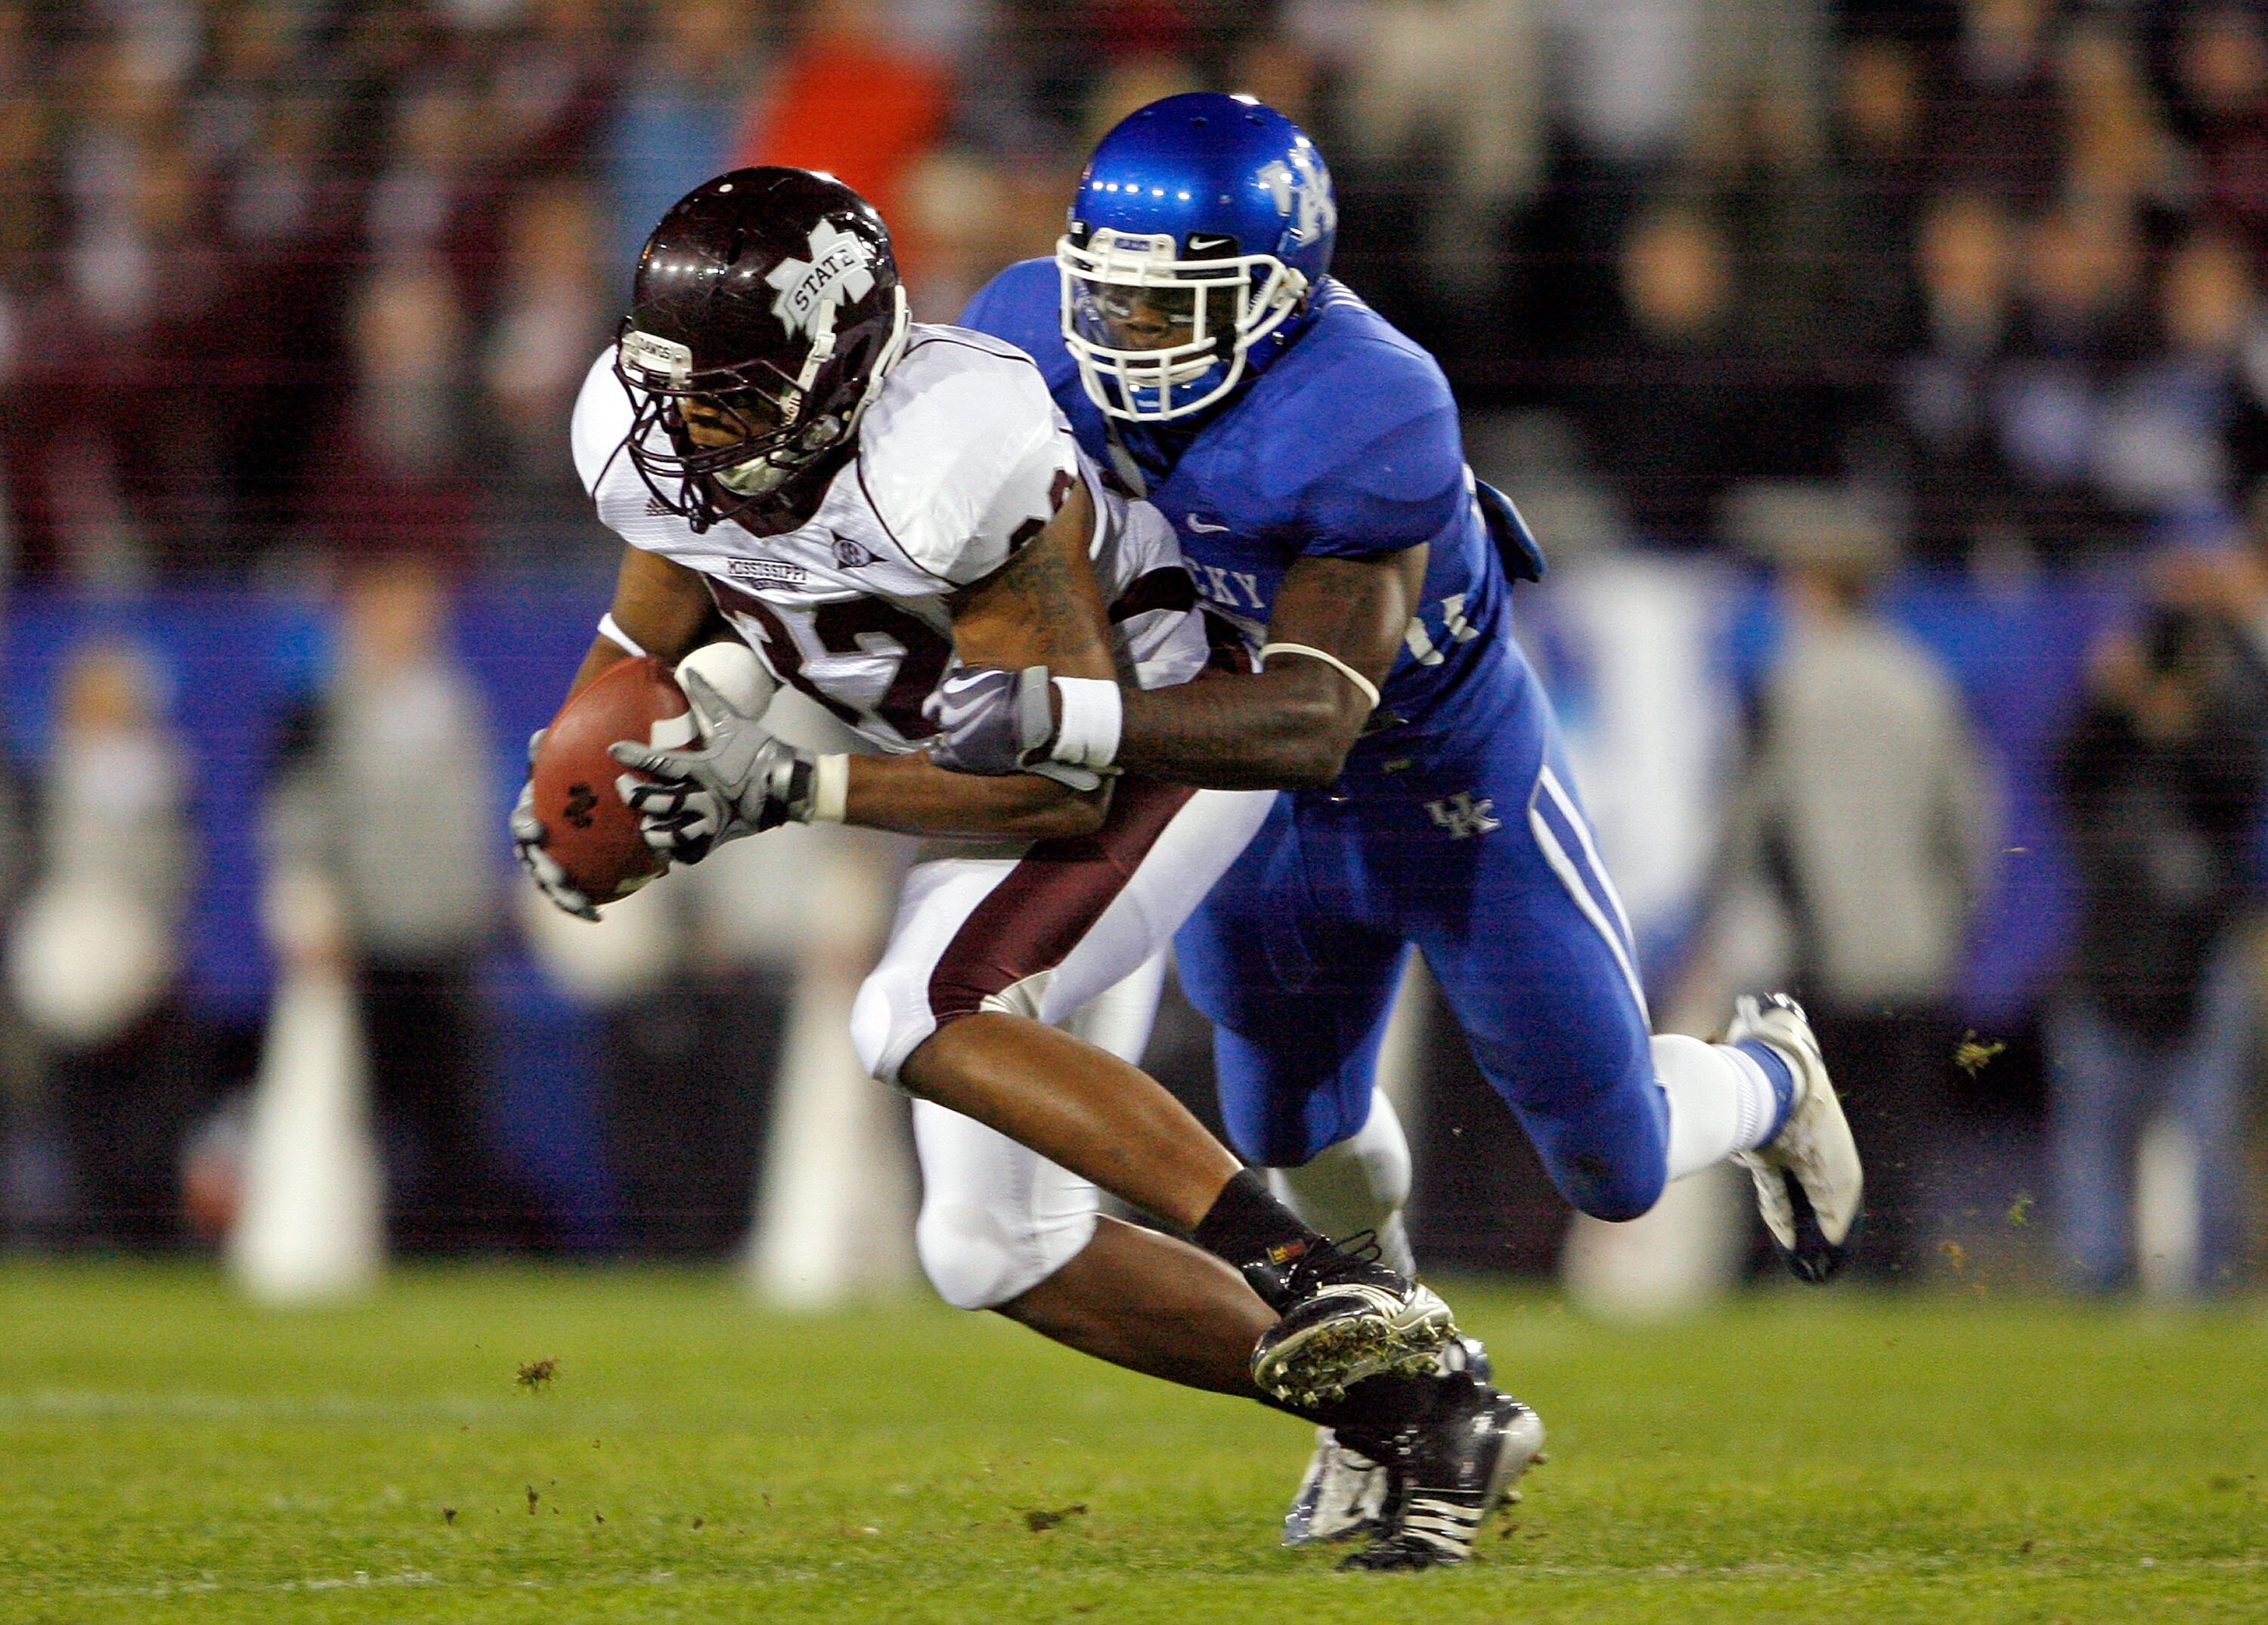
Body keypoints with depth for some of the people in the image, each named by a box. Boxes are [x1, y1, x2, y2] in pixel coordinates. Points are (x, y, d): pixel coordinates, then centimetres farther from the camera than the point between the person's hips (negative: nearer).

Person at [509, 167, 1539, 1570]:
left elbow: (1067, 773, -30)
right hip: (993, 784, 9)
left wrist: (795, 789, -34)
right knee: (994, 1248, 2)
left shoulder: (953, 463, -35)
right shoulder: (649, 440, -13)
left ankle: (1320, 1281, -28)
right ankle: (1423, 1413, 7)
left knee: (924, 1022, -31)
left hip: (1161, 730, -9)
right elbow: (654, 631, 10)